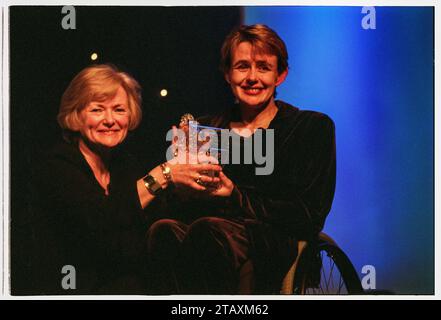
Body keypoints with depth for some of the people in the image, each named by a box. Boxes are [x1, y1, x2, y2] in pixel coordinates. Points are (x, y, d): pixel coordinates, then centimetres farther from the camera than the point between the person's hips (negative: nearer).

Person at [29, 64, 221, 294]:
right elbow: (97, 219, -26)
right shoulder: (55, 168, -8)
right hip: (75, 292, -5)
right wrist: (163, 174, -27)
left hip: (131, 291, 5)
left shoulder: (126, 165, 11)